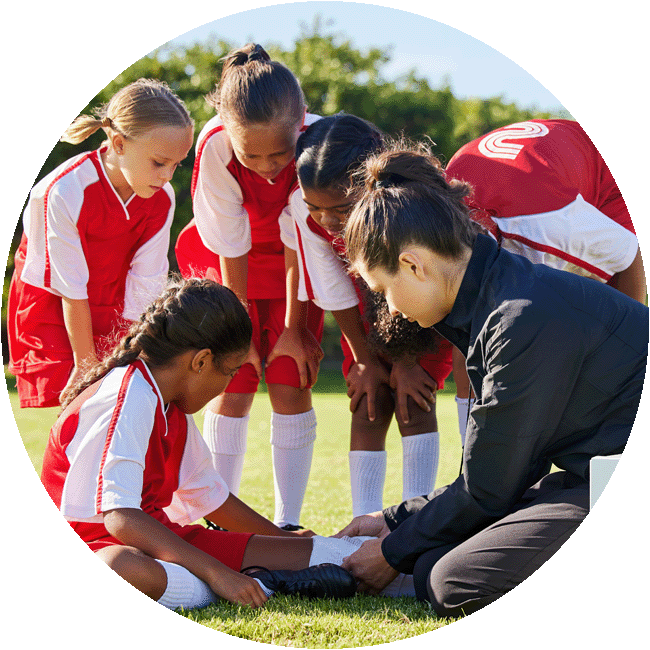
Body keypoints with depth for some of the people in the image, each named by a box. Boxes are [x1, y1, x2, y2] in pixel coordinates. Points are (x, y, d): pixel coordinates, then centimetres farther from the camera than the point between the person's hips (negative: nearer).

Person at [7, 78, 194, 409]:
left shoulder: (162, 199, -18)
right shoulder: (63, 192, -32)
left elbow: (145, 283, -11)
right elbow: (72, 291, -24)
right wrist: (85, 364, -17)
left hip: (111, 305, 4)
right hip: (51, 305, -4)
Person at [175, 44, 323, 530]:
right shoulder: (216, 147, -32)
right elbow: (231, 249, -21)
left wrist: (294, 327, -12)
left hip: (295, 267, 0)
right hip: (233, 267, 0)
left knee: (291, 388, -7)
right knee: (233, 388, -5)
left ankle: (287, 523, 0)